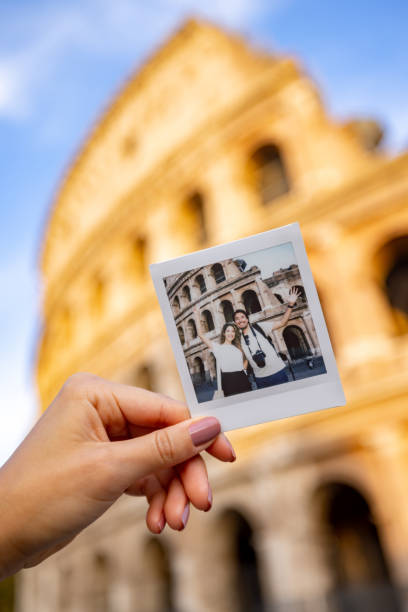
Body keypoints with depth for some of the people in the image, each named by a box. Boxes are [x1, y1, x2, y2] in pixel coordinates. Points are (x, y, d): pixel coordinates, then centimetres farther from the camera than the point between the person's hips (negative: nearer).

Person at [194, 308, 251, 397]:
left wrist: (243, 368, 11)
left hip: (242, 378, 4)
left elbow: (245, 360, 33)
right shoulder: (217, 347, 4)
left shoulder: (238, 347, 17)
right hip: (228, 379, -4)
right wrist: (196, 316, -5)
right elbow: (201, 335, -3)